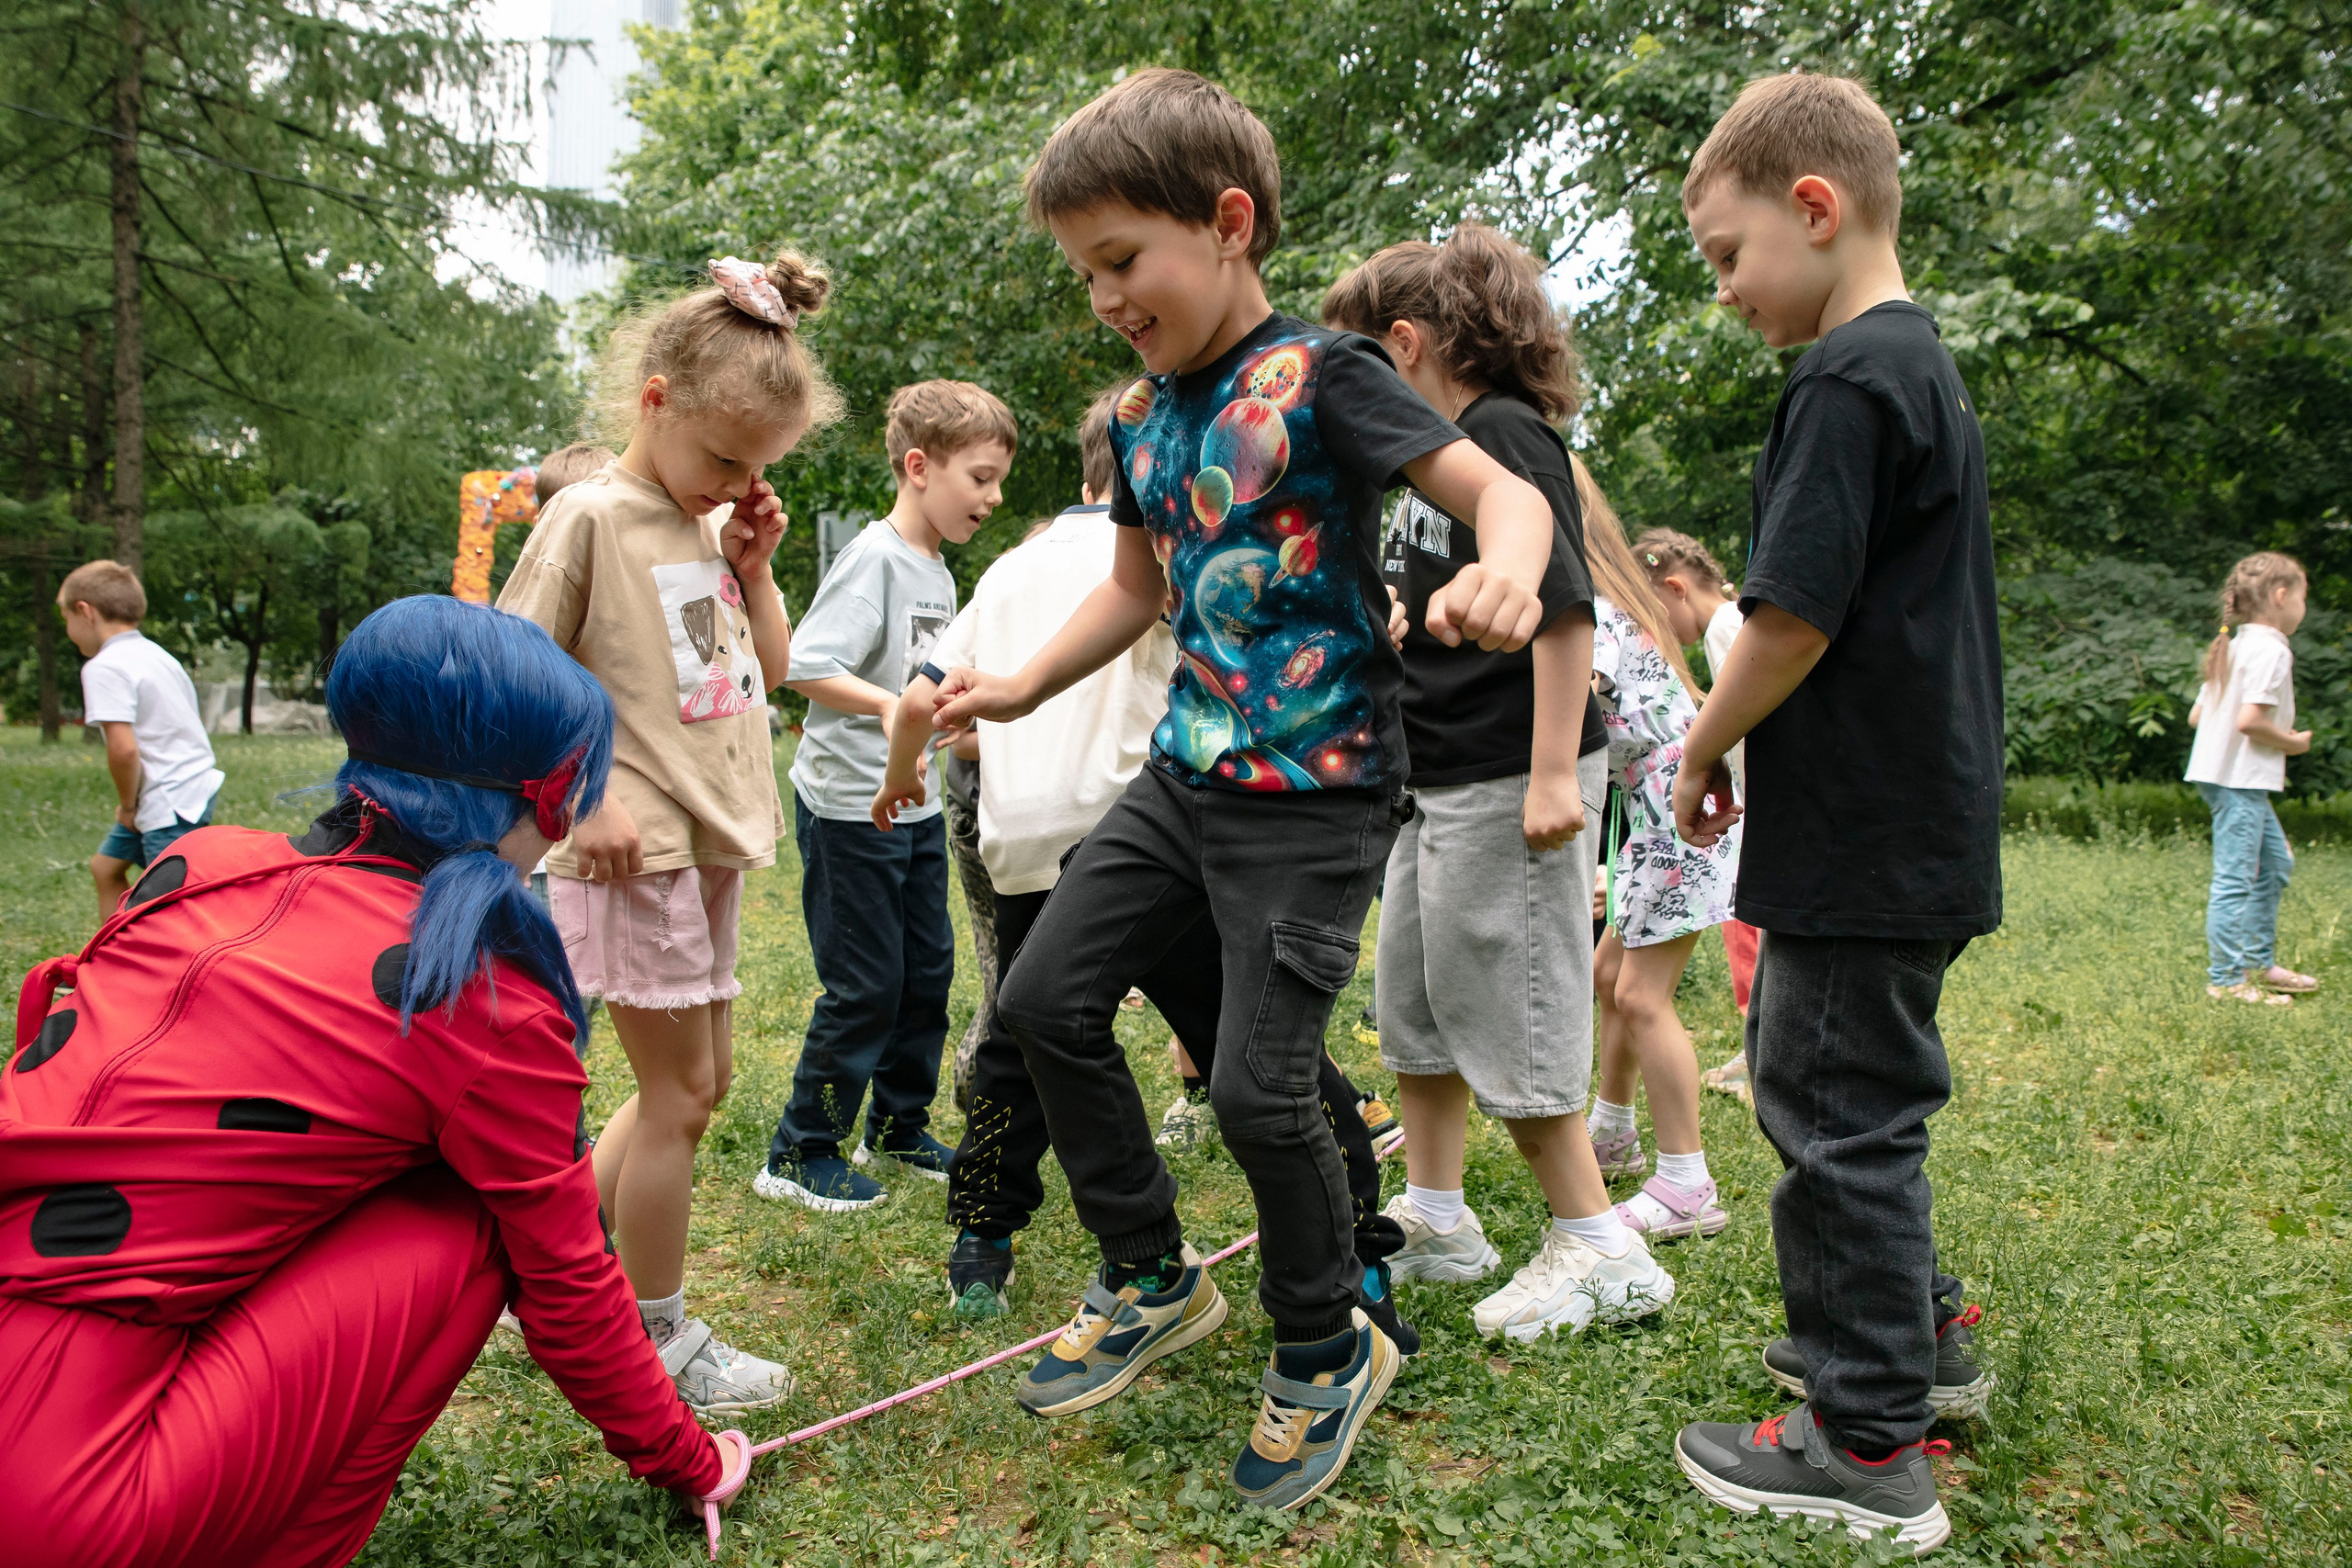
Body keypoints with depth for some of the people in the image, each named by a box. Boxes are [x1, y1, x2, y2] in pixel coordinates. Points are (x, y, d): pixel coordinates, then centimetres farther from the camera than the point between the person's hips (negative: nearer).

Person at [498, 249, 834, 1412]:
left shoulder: (716, 526, 12)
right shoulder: (593, 517, -11)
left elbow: (769, 669, 18)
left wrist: (753, 566, 4)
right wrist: (583, 802, -19)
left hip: (712, 846, 8)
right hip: (636, 852, -8)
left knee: (698, 1082, 16)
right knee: (678, 1097, 1)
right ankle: (660, 1340, 18)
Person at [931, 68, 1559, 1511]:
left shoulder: (1319, 376, -13)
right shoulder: (1140, 415, 9)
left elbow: (1506, 489, -18)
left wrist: (1505, 568, -41)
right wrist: (1023, 687, 14)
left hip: (1317, 794, -8)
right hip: (1188, 773, 8)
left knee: (1260, 1085, -8)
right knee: (1047, 999, 8)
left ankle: (1329, 1352, 21)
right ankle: (1153, 1280, 27)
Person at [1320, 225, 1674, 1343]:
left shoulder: (1505, 435, -15)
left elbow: (1564, 609, -22)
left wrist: (1554, 776, -26)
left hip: (1506, 781, -10)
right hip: (1437, 777, 10)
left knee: (1505, 1013, -3)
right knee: (1413, 999, 17)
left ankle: (1598, 1251, 11)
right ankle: (1434, 1220, 31)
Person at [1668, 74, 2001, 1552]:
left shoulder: (1848, 379, -16)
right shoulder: (1930, 368, 16)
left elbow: (1794, 615, -21)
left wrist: (1702, 752, -6)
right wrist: (1741, 742, 17)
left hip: (1862, 842, -10)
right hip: (1925, 822, 10)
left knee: (1840, 1111, -1)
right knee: (1831, 1089, 22)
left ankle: (1871, 1449, 10)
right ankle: (1918, 1333, 37)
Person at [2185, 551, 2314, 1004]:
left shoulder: (2234, 646, 15)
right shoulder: (2271, 650, -14)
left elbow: (2196, 715, 16)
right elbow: (2250, 720, -24)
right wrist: (2291, 742, -8)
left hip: (2233, 777, 10)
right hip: (2240, 779, -10)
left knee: (2275, 863, 19)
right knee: (2235, 878, -7)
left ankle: (2260, 964, 26)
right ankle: (2226, 980, -3)